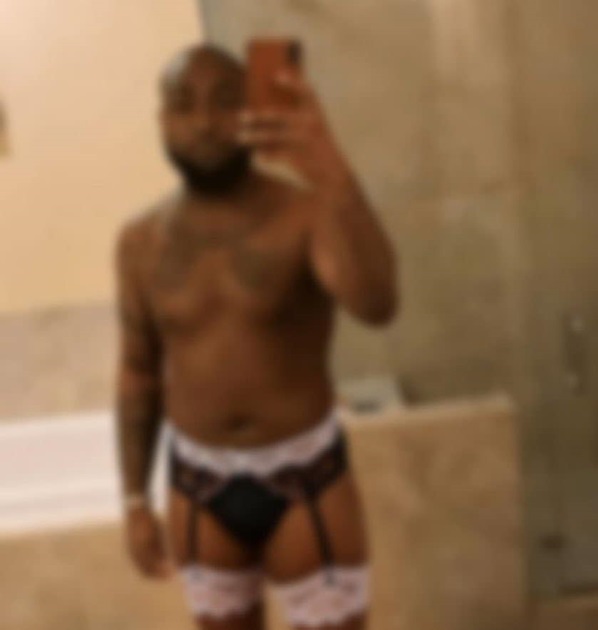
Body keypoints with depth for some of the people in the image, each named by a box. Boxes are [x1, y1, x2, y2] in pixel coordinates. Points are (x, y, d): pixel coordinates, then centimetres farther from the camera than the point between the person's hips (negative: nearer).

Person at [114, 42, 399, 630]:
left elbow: (377, 304, -38)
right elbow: (138, 371, 6)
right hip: (200, 486, 3)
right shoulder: (141, 238, -4)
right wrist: (135, 500, 5)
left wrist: (331, 172, -54)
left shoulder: (309, 214, -17)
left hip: (306, 482, -3)